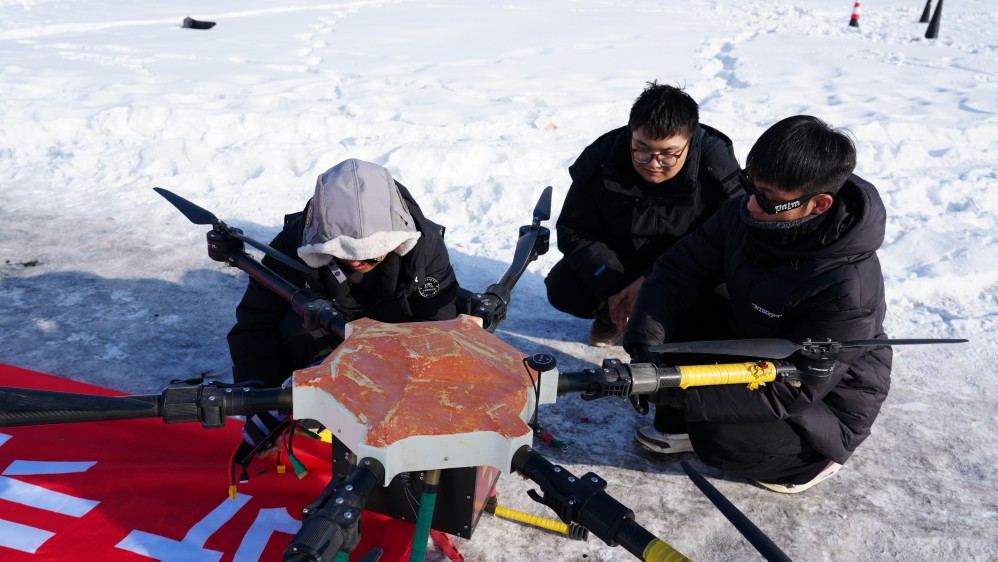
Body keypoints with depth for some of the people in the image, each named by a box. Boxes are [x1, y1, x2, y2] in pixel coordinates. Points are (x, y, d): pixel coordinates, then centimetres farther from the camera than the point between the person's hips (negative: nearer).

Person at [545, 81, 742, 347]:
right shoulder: (600, 159, -20)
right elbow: (575, 232, -13)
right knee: (562, 289, -23)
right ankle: (614, 313, 9)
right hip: (619, 264, 1)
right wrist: (613, 288, -27)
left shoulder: (718, 169, -25)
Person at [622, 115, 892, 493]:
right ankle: (679, 424, 4)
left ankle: (815, 456, 3)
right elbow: (678, 270, -13)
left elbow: (792, 392, -32)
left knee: (720, 439, -29)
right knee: (672, 319, -16)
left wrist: (679, 389, -39)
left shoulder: (849, 287, -35)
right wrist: (644, 344, -29)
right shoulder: (746, 215, -18)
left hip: (825, 402, -5)